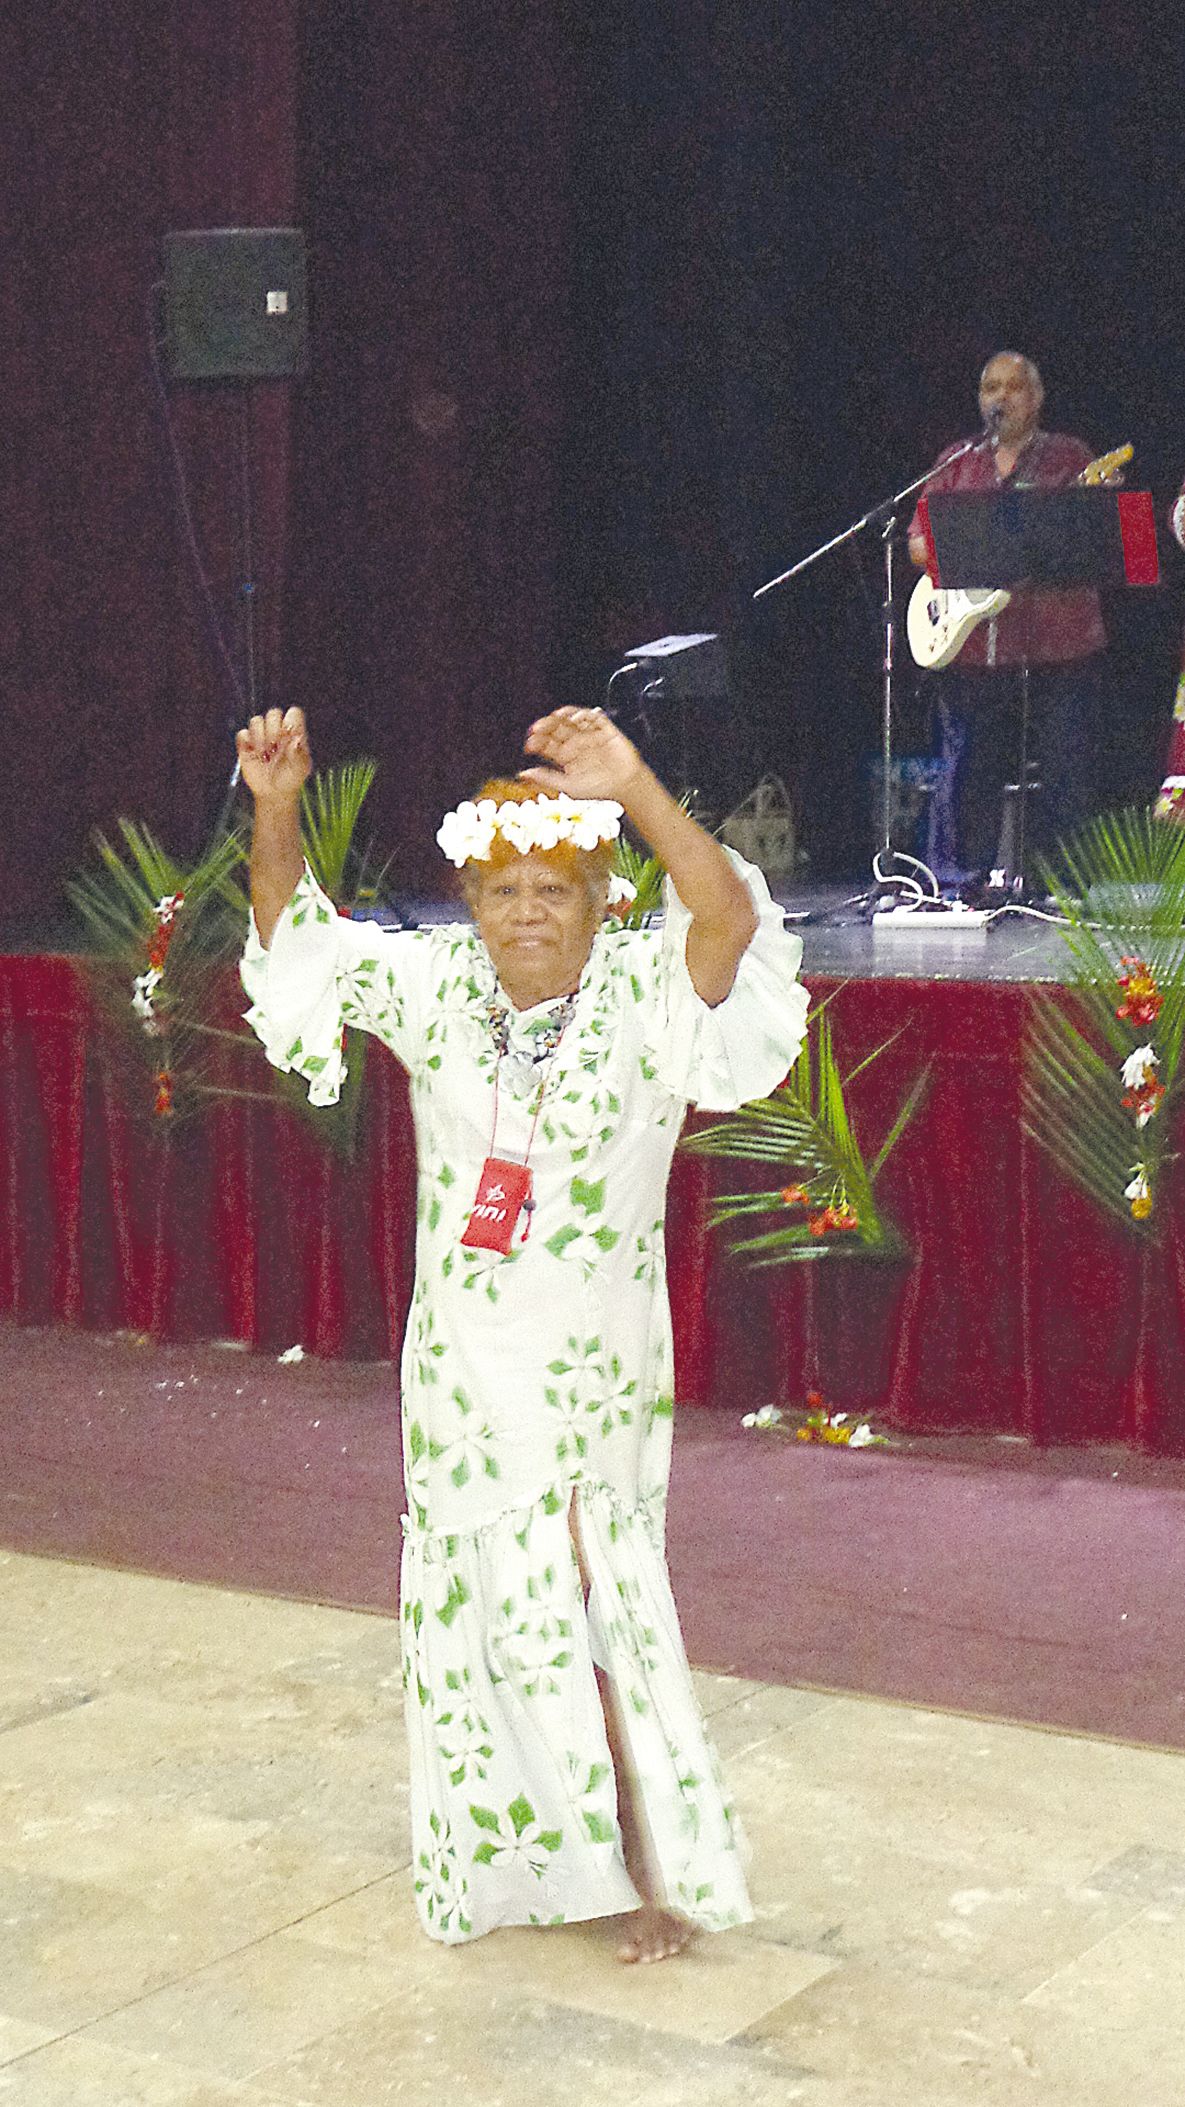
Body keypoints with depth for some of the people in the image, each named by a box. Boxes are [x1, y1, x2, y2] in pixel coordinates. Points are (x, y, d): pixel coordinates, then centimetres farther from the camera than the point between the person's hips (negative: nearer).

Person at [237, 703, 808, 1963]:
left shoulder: (642, 996, -13)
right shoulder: (437, 990, -1)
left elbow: (730, 924, -33)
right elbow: (291, 933, 7)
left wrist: (635, 791, -45)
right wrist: (276, 809, -10)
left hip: (591, 1377, -4)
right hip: (462, 1372, 4)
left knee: (588, 1613, 2)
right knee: (476, 1607, 14)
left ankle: (649, 1867, 19)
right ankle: (501, 1854, 32)